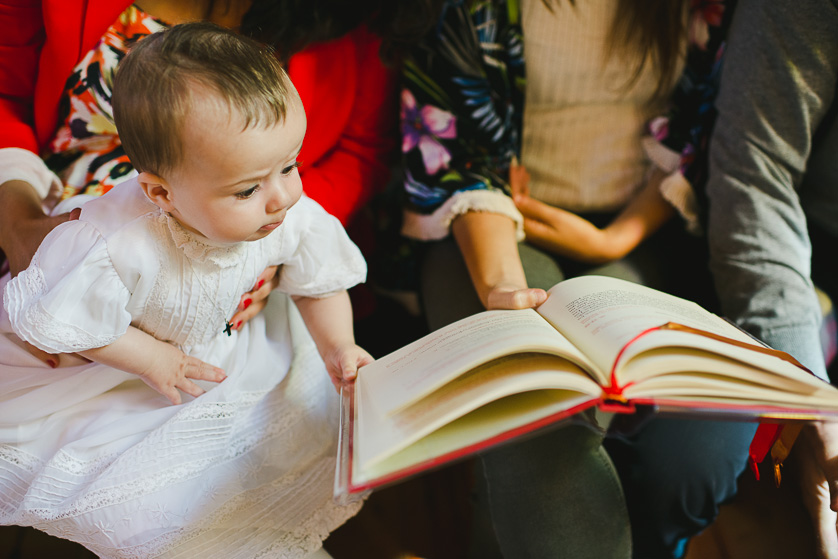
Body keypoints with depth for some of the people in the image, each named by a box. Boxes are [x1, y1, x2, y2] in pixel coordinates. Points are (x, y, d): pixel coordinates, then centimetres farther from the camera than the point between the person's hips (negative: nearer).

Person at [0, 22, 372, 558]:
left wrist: (338, 347, -21)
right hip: (120, 353, -4)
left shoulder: (296, 220, -28)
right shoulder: (119, 247, -43)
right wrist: (152, 360, -20)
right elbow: (63, 316, -24)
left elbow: (320, 283, -6)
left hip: (228, 338, 4)